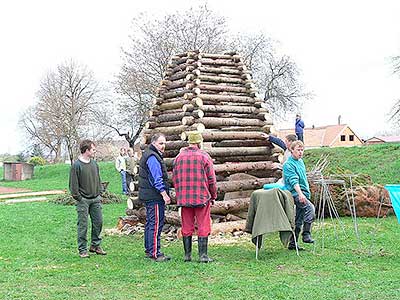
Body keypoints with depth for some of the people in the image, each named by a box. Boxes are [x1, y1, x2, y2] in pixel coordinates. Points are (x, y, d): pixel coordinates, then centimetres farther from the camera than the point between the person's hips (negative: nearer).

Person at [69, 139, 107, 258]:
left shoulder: (94, 163, 8)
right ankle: (82, 249, 10)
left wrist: (99, 193, 11)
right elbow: (73, 184, -10)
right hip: (83, 200, -6)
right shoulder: (76, 165, -11)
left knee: (98, 222, 10)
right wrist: (78, 198, -11)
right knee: (83, 225, 0)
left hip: (95, 199, 6)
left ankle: (95, 245, 24)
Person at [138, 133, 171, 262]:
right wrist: (164, 194, -21)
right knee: (156, 224, -9)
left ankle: (149, 250, 24)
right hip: (154, 197, -11)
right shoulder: (152, 157, -16)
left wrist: (164, 193, 25)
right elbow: (157, 179, -21)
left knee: (150, 223, 16)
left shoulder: (148, 155, 19)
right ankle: (155, 253, -7)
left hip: (149, 196, 11)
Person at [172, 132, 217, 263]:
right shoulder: (204, 156, -5)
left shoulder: (179, 157, 6)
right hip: (202, 197, -4)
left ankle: (187, 255, 15)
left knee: (187, 227, 10)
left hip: (184, 198, 4)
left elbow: (174, 178, 10)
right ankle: (203, 255, 3)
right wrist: (213, 196, 8)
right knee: (203, 227, 3)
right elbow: (211, 179, -3)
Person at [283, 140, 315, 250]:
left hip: (304, 193, 9)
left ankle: (293, 244, 13)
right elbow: (294, 181, -23)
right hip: (295, 193, -9)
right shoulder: (288, 164, -11)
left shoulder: (301, 161, 17)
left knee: (298, 221, 8)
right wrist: (300, 194, -35)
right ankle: (306, 235, -26)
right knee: (310, 207, -30)